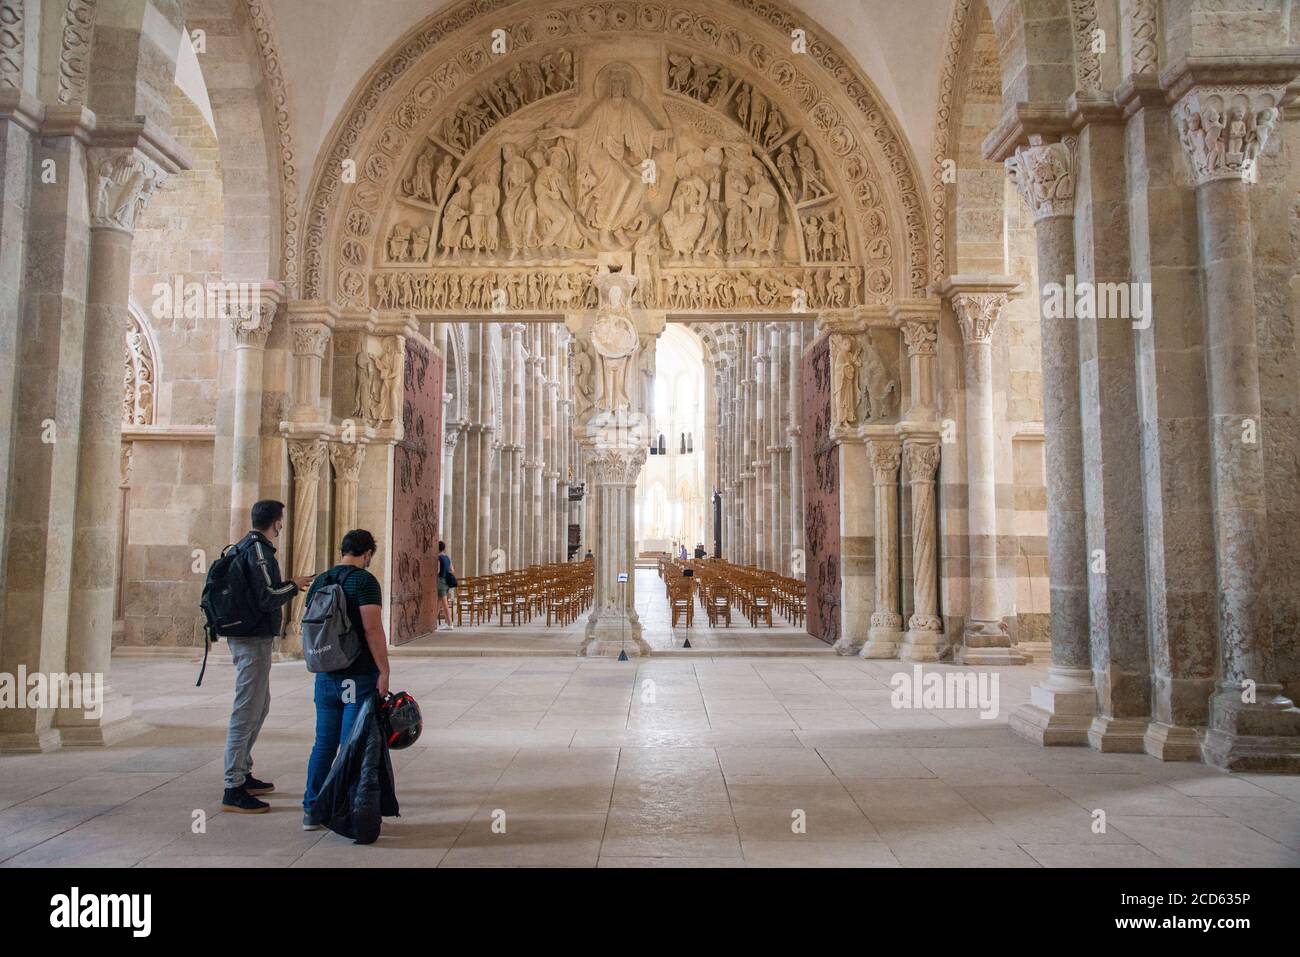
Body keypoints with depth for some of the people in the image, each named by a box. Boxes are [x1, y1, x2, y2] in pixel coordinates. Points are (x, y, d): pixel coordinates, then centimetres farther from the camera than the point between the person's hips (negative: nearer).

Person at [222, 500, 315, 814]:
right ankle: (234, 790, -3)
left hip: (246, 637, 11)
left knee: (259, 706, 21)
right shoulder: (258, 549, -16)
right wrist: (293, 586, -7)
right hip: (254, 640, -11)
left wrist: (288, 586, 18)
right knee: (247, 711, -7)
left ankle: (243, 773, 31)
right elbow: (266, 597, -22)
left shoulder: (246, 546, 14)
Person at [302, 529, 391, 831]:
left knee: (324, 742, 14)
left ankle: (311, 809, 18)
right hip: (359, 676, -6)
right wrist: (383, 671, -17)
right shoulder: (365, 581, -11)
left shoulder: (319, 582, 11)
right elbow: (373, 628, -20)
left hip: (326, 675, 6)